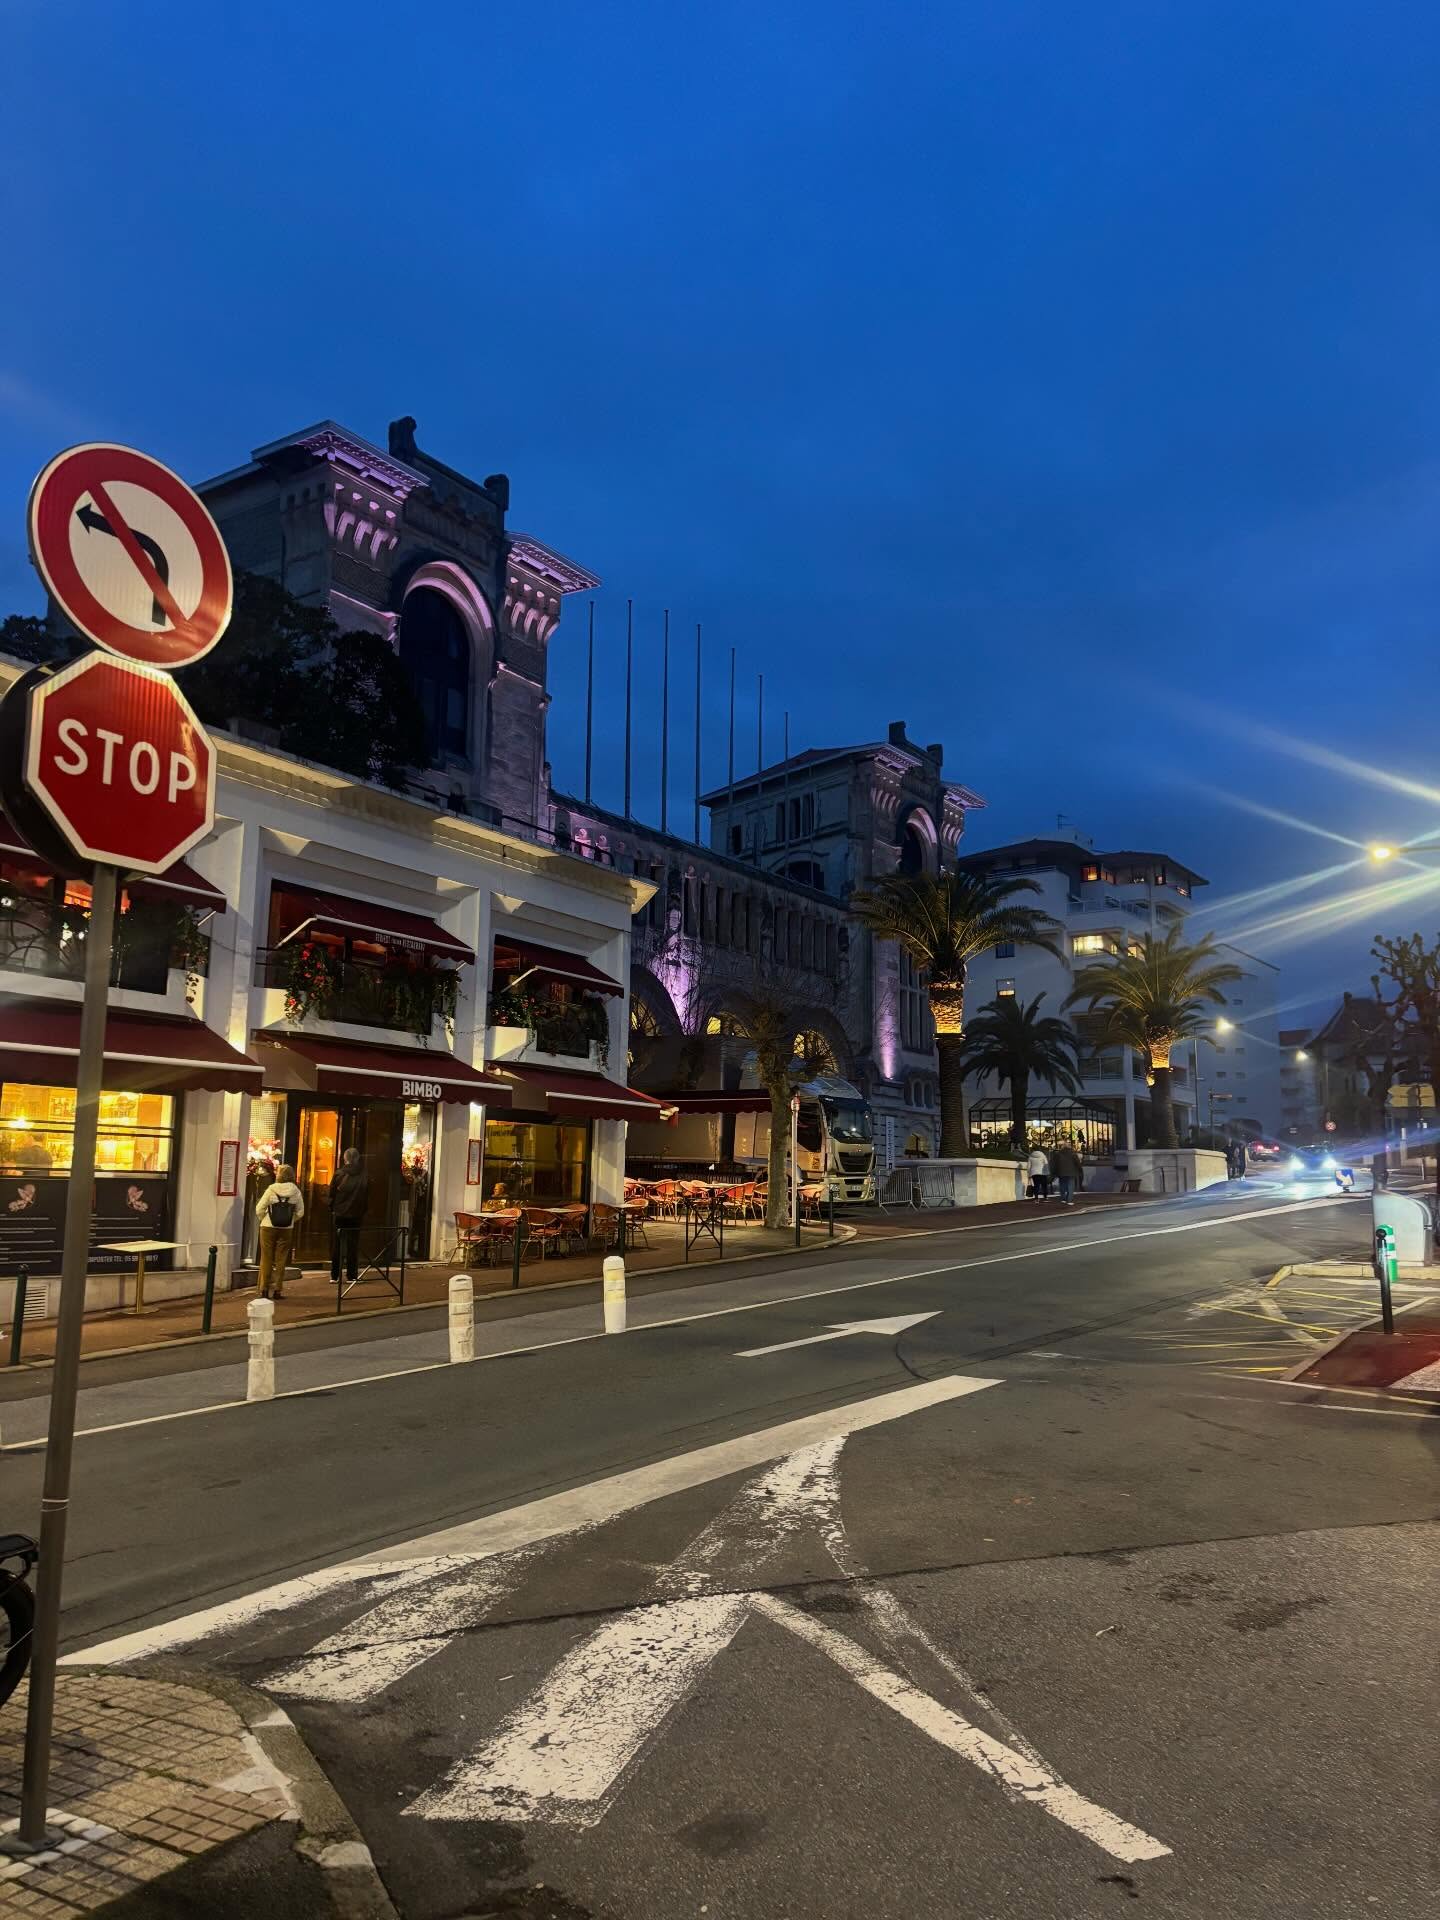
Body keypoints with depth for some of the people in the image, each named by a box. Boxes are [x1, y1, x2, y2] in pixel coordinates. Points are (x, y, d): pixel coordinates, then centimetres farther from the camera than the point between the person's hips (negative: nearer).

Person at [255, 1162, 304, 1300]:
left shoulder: (271, 1189, -9)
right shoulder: (295, 1191, -3)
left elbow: (259, 1209, -7)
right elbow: (300, 1212, 1)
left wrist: (263, 1220, 10)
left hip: (268, 1228, -2)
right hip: (287, 1230, 2)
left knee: (266, 1259, 8)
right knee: (281, 1259, 8)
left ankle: (264, 1289, 9)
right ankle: (277, 1290, 8)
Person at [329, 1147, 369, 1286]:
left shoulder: (340, 1174, -9)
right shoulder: (365, 1176, -6)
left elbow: (332, 1194, -2)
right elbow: (367, 1196, 2)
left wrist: (332, 1210, 12)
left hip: (339, 1215, -1)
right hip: (356, 1215, 1)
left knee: (337, 1245, 8)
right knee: (353, 1245, 7)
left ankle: (335, 1275, 10)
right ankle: (352, 1275, 7)